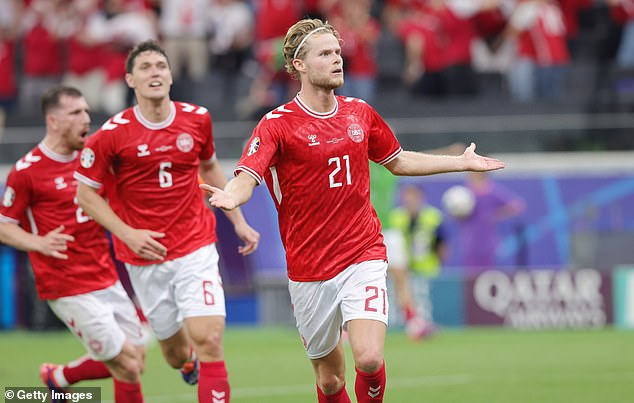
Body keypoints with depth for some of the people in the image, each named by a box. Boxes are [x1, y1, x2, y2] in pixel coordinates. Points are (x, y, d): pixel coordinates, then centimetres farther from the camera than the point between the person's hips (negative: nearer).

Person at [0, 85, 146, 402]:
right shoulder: (27, 171, -10)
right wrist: (39, 243, -23)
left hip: (107, 279, 7)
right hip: (70, 291, -7)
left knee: (135, 360, 10)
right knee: (128, 366, -8)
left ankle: (59, 376, 32)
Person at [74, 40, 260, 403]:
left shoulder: (197, 119, 0)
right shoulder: (112, 134, -9)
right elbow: (86, 193, -1)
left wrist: (239, 221, 16)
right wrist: (128, 234, -12)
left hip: (196, 249, 1)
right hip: (146, 257, -1)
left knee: (208, 340, -17)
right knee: (175, 353, 10)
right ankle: (187, 360, 48)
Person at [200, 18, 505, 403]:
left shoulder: (361, 113, 7)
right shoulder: (278, 123, -7)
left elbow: (398, 161, 24)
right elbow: (246, 178, -19)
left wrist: (461, 162, 22)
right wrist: (231, 197, -42)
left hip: (364, 258, 2)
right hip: (310, 269, -2)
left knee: (369, 358, -19)